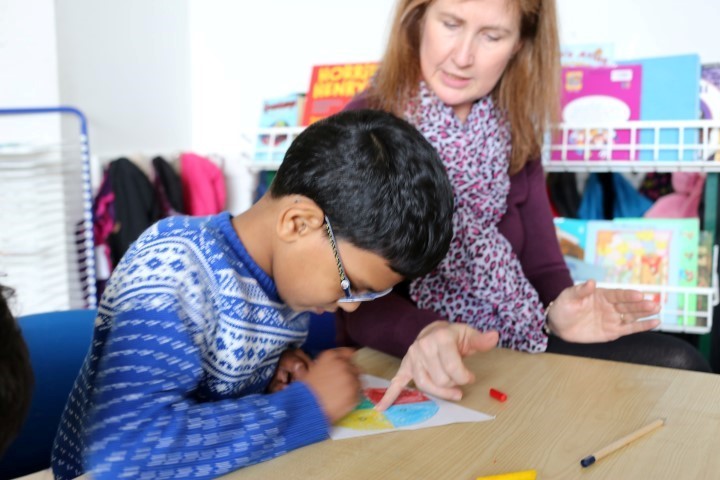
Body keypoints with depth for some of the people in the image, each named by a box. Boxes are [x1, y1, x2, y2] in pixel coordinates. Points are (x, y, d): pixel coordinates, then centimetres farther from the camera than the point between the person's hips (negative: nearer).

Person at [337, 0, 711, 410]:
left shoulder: (513, 132, 4)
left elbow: (541, 263, 3)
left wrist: (557, 312, -19)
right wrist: (423, 333, -38)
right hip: (396, 367, -6)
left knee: (676, 364, -12)